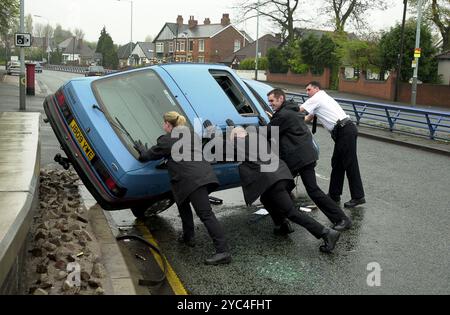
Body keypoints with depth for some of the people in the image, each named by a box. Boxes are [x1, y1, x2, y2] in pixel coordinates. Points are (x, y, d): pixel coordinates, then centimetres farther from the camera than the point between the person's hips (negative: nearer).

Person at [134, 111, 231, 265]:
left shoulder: (167, 139, 3)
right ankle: (188, 236, 38)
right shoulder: (192, 134, 26)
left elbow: (149, 155, 13)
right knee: (183, 203, 29)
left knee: (206, 214, -12)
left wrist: (142, 150, 35)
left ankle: (223, 251, -18)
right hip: (204, 173, 9)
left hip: (192, 180, -8)